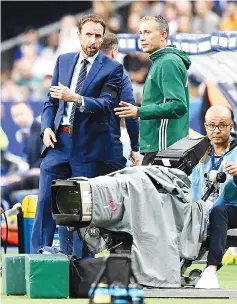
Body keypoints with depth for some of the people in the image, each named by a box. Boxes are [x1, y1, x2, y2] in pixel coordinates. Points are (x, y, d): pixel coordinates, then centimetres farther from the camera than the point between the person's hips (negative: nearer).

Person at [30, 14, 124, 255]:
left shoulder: (112, 68, -1)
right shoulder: (63, 61, 13)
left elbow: (107, 104, -13)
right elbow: (51, 101, 15)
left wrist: (76, 99, -27)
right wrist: (47, 127, -2)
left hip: (88, 145, -4)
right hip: (58, 140, 4)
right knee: (45, 199, 0)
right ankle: (38, 256, 3)